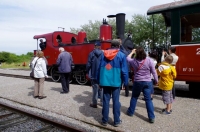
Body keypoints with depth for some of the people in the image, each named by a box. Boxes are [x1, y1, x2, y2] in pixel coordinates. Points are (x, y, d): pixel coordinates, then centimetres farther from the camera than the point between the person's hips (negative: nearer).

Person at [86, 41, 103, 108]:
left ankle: (94, 103, 11)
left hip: (94, 75, -3)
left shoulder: (91, 54, -8)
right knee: (101, 89, 16)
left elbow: (88, 64, -8)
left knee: (95, 89, 4)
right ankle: (102, 102, 24)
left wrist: (87, 72, 3)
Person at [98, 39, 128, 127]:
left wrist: (99, 81, 14)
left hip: (105, 81, 3)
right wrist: (125, 82, 2)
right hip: (116, 82, -2)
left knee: (106, 101, 9)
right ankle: (116, 121, 17)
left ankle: (105, 120, 19)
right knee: (116, 101, 7)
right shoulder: (121, 55, -3)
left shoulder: (104, 54, 7)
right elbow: (124, 71, -6)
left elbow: (100, 68, 8)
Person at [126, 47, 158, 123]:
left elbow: (128, 58, 17)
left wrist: (132, 52, 28)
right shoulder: (149, 60, -9)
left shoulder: (133, 61, -6)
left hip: (137, 82, 1)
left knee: (134, 97, 18)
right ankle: (151, 117, 6)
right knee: (148, 99, 3)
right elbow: (154, 72, -5)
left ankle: (131, 112, 30)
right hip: (147, 82, 0)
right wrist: (156, 80, 7)